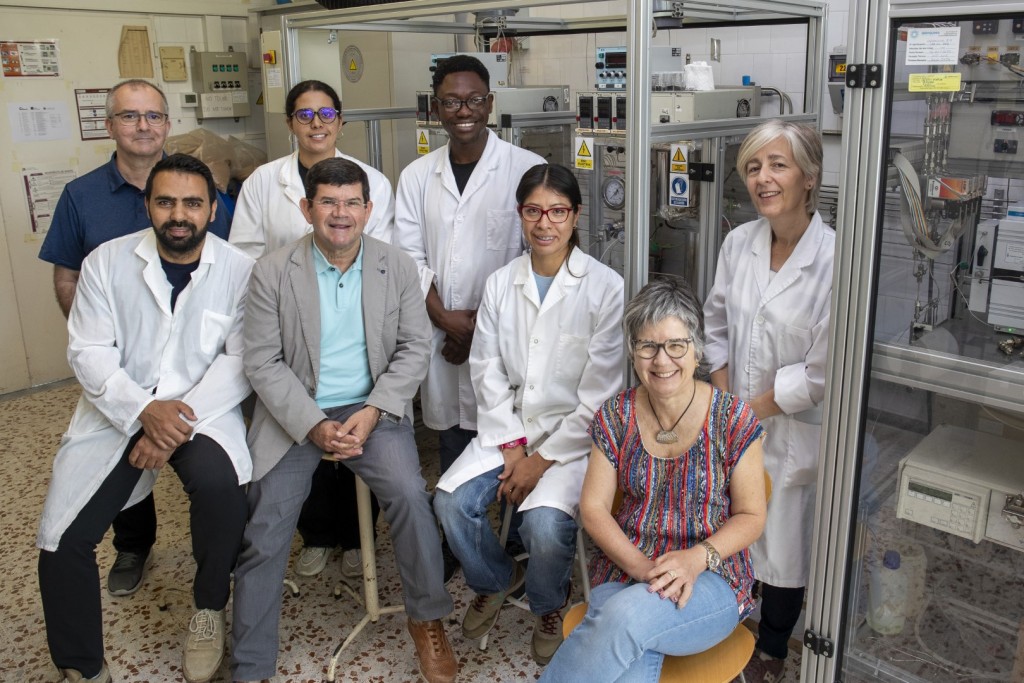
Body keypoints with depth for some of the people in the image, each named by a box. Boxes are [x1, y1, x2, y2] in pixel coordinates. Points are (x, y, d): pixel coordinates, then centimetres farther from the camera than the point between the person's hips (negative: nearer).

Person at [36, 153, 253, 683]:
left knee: (218, 481, -32)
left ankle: (209, 605, -1)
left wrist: (182, 421, -22)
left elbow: (241, 360, -9)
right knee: (62, 539, -9)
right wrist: (144, 410, -21)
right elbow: (88, 352, -4)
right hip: (118, 410, 2)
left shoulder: (239, 271, -4)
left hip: (201, 408, -2)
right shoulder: (106, 261, 0)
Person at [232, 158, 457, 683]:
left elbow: (414, 348, 2)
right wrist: (314, 425, -16)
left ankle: (426, 619, 3)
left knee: (410, 495, -22)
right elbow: (262, 362, -5)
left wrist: (372, 412, -12)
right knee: (265, 528, -11)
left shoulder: (398, 267, 3)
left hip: (373, 408, 0)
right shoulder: (273, 272, -2)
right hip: (296, 414, 0)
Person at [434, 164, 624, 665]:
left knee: (545, 521, -28)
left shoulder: (605, 287, -10)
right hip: (508, 426, 4)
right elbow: (486, 370, 3)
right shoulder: (500, 284, 4)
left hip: (574, 433, -4)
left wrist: (543, 459, -12)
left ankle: (549, 606, 10)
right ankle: (495, 581, 18)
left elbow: (598, 392, -11)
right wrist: (512, 446, -7)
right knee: (452, 501, -17)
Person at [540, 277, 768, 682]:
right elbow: (594, 507, 3)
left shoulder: (733, 420, -6)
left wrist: (696, 558, -18)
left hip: (711, 578, -1)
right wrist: (641, 567, -13)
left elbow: (751, 516, 0)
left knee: (626, 616, -33)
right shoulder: (616, 416, 1)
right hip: (625, 568, 2)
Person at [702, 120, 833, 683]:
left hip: (792, 433, -4)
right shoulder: (738, 243, -3)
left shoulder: (834, 260, -20)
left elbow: (823, 372, -18)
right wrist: (723, 401, -2)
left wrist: (749, 411, -12)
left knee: (784, 547, 14)